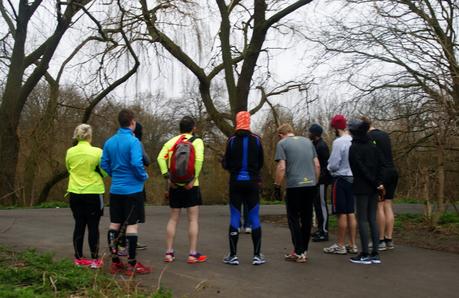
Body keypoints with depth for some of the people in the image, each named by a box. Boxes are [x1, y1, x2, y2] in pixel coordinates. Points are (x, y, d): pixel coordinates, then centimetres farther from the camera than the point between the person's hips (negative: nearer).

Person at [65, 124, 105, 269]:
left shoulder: (70, 152, -1)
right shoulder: (97, 152, -12)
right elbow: (104, 172, -6)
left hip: (75, 193, 4)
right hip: (93, 193, -3)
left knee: (79, 225, 12)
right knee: (93, 226, 3)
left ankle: (79, 258, 17)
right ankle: (95, 260, 4)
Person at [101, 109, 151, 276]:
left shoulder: (109, 142, 7)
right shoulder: (133, 141, -14)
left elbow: (104, 164, 9)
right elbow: (136, 163, -23)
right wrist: (144, 176, -6)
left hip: (115, 189, 7)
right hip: (132, 189, -7)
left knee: (115, 224, 11)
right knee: (132, 225, -1)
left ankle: (115, 262, 19)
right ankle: (132, 265, 3)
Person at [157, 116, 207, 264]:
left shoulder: (171, 142, 9)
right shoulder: (197, 141, -3)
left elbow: (161, 158, -5)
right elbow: (199, 159, -20)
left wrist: (167, 177, -6)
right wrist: (193, 178, -16)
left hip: (174, 185, 4)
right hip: (190, 185, -4)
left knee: (173, 218, 13)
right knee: (193, 219, 3)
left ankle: (169, 253, 14)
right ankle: (193, 254, 2)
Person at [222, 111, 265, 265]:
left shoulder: (232, 140, -6)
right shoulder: (256, 140, -1)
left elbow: (226, 164, -4)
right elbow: (261, 163, 6)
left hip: (236, 182, -1)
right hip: (252, 182, 1)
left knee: (234, 218, 4)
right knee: (254, 218, 5)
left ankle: (233, 256, 5)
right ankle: (257, 255, 7)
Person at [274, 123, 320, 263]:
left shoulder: (282, 143, 0)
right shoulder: (307, 141, 15)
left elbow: (281, 167, -10)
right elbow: (317, 165, 12)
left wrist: (277, 186, -3)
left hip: (294, 186, -5)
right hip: (311, 184, 5)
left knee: (293, 218, 5)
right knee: (307, 218, 12)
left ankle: (299, 252, 2)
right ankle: (304, 250, 20)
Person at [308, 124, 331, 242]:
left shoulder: (322, 146, -15)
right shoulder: (314, 144, 15)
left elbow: (327, 163, -21)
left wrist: (322, 176, -22)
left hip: (321, 180, -10)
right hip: (316, 180, 10)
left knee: (322, 205, -6)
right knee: (317, 204, 15)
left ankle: (324, 232, -1)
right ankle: (320, 229, 25)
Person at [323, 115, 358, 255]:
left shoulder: (338, 142, -17)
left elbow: (333, 165, -18)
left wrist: (328, 167, 3)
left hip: (340, 179, -7)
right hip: (352, 179, 7)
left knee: (341, 214, 0)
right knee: (351, 213, 12)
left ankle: (340, 246, 8)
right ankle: (353, 245, 18)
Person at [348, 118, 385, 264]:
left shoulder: (354, 148, -10)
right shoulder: (372, 146, 9)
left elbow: (361, 169, -15)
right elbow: (381, 164, 4)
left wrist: (375, 183, -9)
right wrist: (378, 182, -2)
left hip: (362, 188, -6)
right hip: (373, 188, 6)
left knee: (362, 219, -2)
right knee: (372, 219, 10)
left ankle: (365, 255, 0)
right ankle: (375, 254, 11)